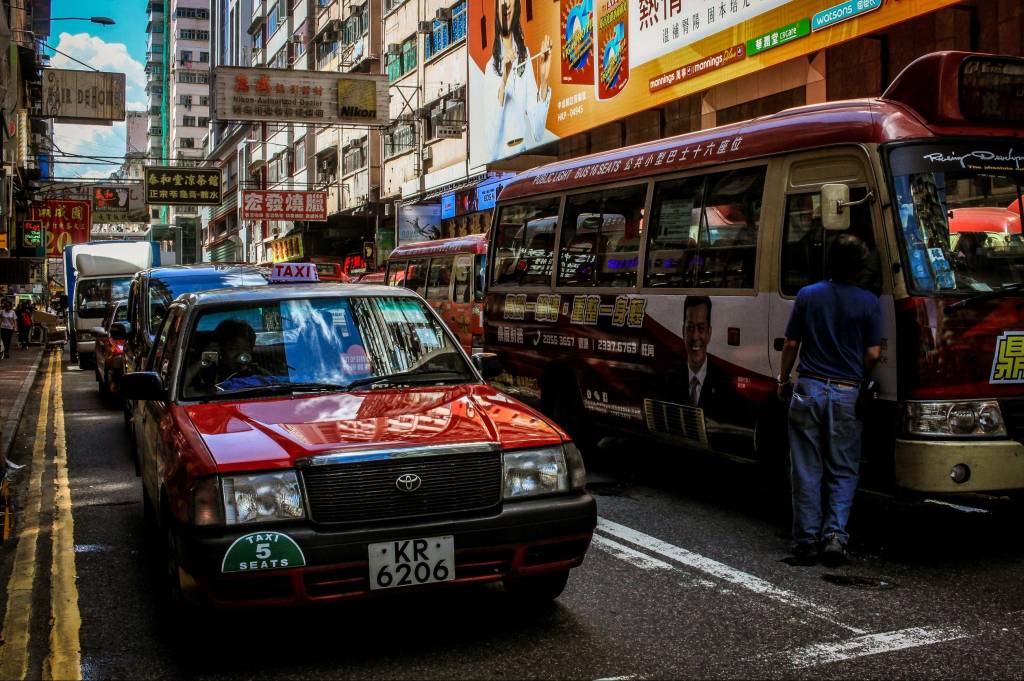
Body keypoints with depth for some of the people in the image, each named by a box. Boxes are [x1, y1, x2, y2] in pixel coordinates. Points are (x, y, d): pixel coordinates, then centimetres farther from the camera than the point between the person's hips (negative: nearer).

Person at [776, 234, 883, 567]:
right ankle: (835, 533, -3)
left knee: (806, 471, 7)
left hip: (808, 389, 1)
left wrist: (783, 380, 16)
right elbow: (873, 354, -3)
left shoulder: (807, 295, 1)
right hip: (847, 394, -1)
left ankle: (807, 541, 8)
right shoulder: (868, 302, -4)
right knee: (843, 471, 11)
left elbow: (791, 345, 3)